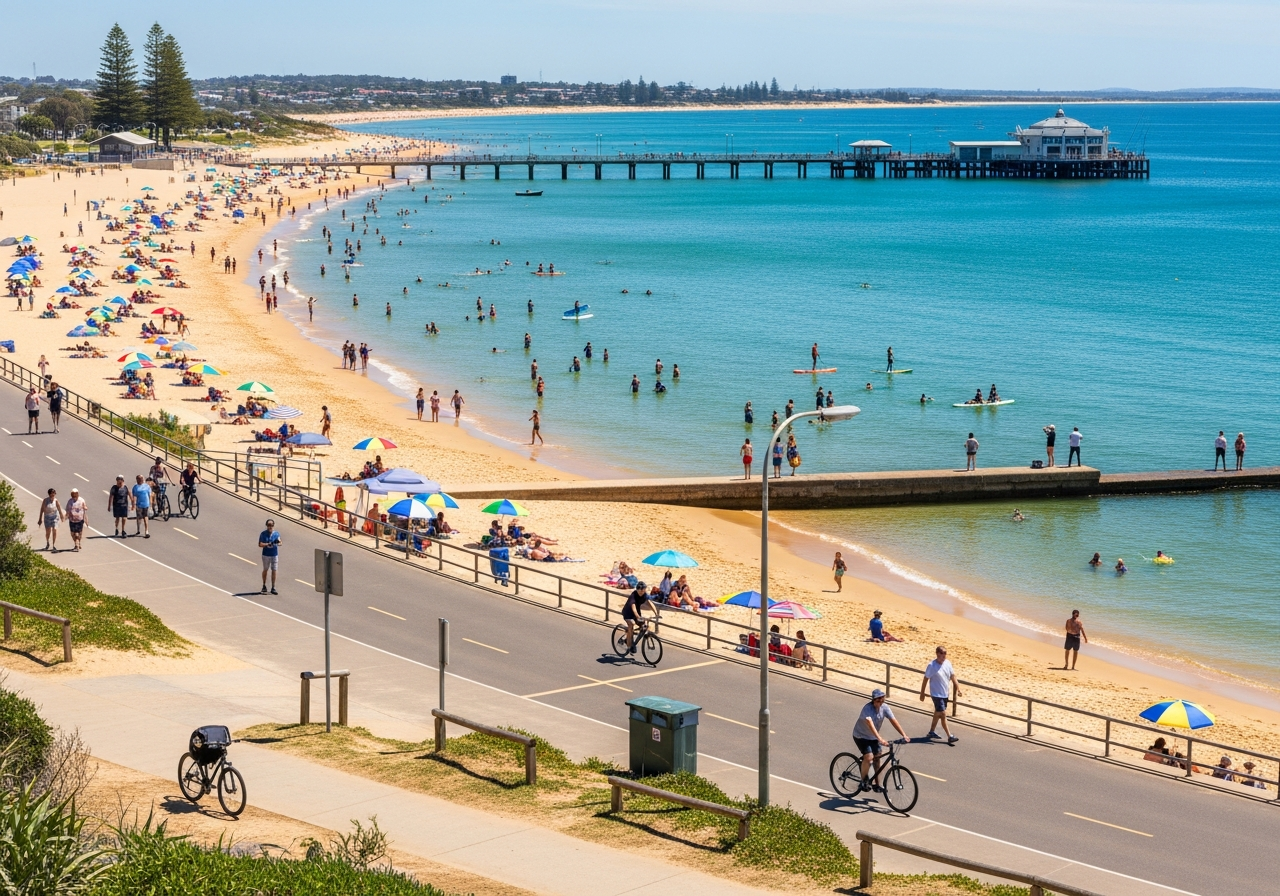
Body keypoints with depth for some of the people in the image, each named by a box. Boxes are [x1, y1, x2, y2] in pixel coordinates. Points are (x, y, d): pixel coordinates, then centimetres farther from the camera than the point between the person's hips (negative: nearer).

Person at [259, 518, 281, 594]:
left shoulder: (276, 534, -1)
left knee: (274, 571, 1)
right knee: (265, 570, 14)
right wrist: (267, 544, -26)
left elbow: (280, 543, 0)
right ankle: (264, 586, 30)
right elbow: (260, 544, -11)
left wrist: (278, 542, -24)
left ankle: (273, 588, 8)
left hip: (274, 554, 1)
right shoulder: (263, 534, -8)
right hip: (266, 554, -1)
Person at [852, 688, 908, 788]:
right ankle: (864, 782, -5)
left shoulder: (884, 708, -11)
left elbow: (893, 721, -17)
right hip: (861, 736, -6)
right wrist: (880, 739, -53)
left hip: (873, 737, 6)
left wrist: (904, 735, -27)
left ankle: (877, 784, 15)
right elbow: (870, 724, -42)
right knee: (868, 757, -21)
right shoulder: (867, 709, -29)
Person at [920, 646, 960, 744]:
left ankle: (931, 732, 34)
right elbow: (925, 680, -10)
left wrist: (957, 689, 4)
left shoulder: (947, 663, -1)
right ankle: (950, 736, -8)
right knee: (943, 714, -9)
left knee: (938, 713, 19)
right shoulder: (931, 666, -17)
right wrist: (922, 694, -5)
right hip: (936, 694, -7)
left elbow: (952, 676, 8)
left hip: (945, 694, 7)